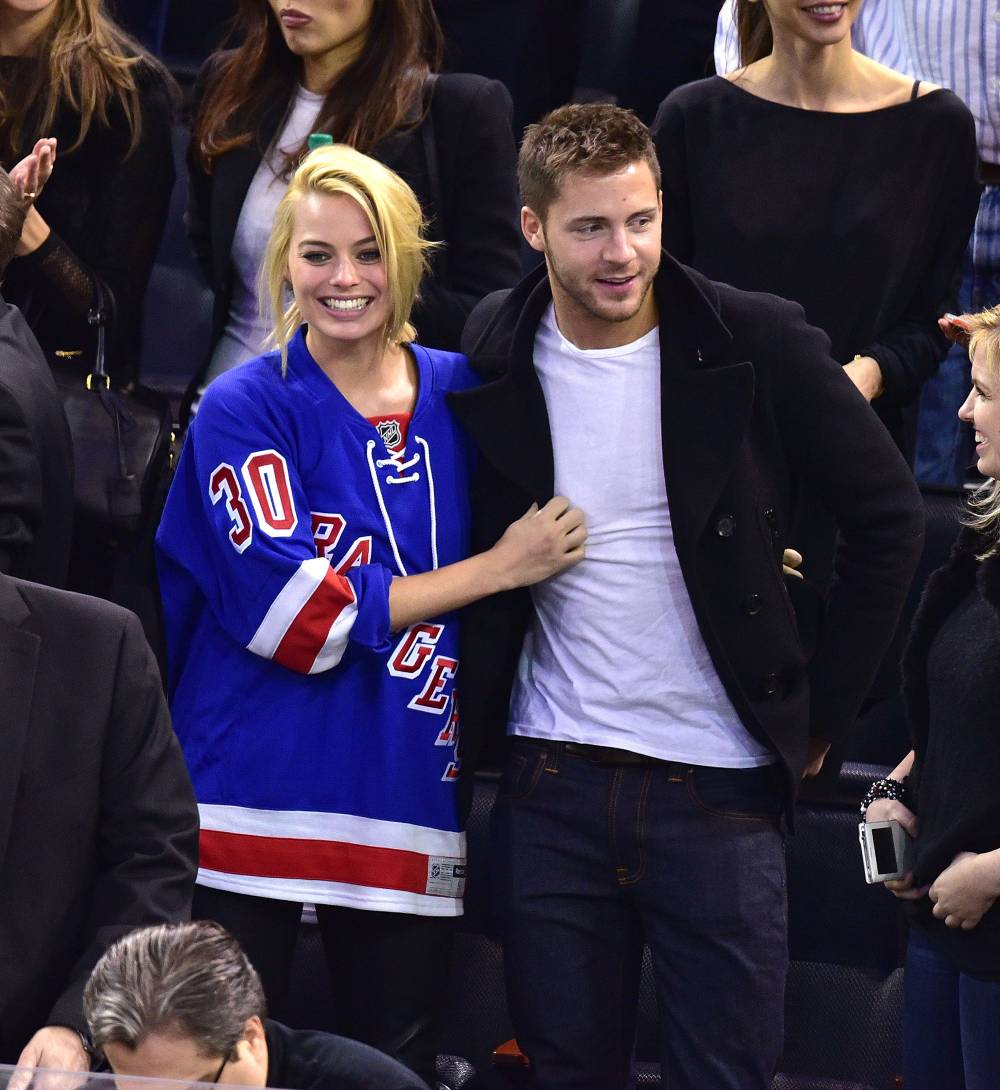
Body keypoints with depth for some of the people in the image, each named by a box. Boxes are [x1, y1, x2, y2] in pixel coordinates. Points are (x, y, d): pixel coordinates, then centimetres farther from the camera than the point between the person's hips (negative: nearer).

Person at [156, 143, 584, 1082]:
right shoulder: (244, 409, -4)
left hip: (411, 809, 4)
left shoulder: (462, 395, 8)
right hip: (257, 802, -4)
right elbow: (294, 612, -13)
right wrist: (497, 569, -10)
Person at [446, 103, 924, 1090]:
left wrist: (823, 711, 0)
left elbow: (888, 518, 0)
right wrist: (466, 728, 7)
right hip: (553, 785, 2)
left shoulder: (757, 344, -7)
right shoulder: (492, 356, 1)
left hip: (719, 786, -2)